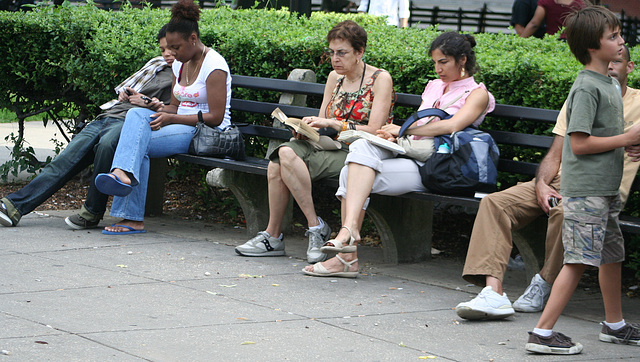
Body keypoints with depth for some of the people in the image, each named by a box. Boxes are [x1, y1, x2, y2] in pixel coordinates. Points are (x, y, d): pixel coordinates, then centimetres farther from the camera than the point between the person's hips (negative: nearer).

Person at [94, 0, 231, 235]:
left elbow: (215, 117, -15)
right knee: (137, 114, -23)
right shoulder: (180, 64, 15)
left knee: (138, 142, -26)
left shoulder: (214, 65, -11)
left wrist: (171, 118, -18)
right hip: (183, 128, 8)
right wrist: (159, 110, -4)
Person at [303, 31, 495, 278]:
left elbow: (452, 126, -15)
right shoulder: (434, 86, 26)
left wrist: (404, 130, -15)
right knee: (362, 146, -25)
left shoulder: (477, 93, 3)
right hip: (409, 154, 7)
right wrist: (394, 134, -2)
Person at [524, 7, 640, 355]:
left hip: (606, 188, 10)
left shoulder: (611, 84, 14)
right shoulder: (586, 87, -16)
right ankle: (542, 333, -8)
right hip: (585, 191, -10)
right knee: (578, 260, -10)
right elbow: (579, 143, -20)